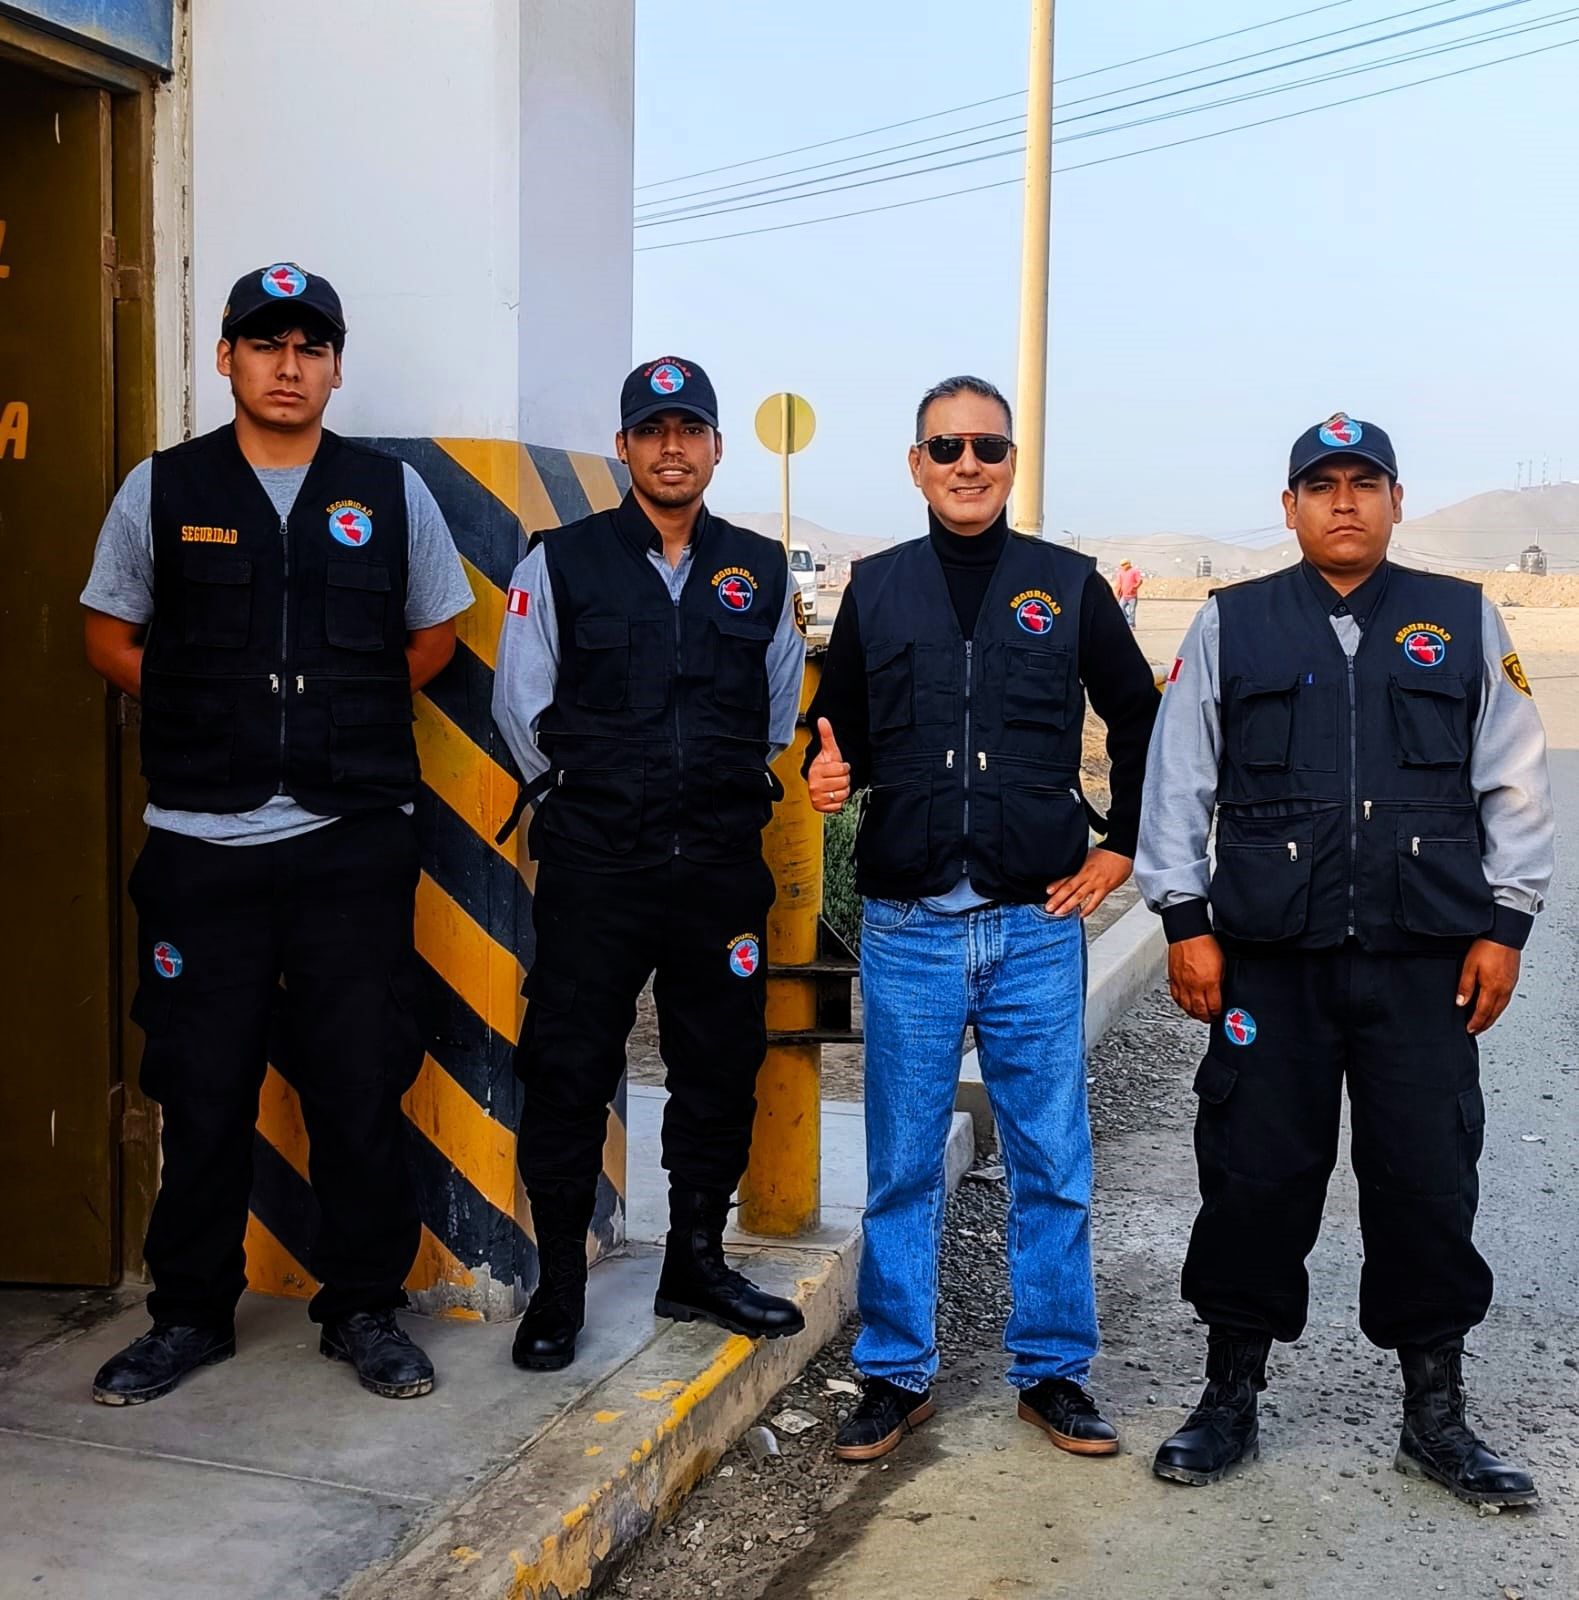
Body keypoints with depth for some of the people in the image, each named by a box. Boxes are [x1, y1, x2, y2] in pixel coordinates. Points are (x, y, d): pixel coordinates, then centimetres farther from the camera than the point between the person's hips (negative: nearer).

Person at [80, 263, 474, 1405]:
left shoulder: (393, 492, 6)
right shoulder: (162, 490, 6)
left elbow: (434, 636, 16)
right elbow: (112, 636, 13)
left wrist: (345, 717, 6)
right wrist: (211, 719, 2)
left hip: (354, 840, 0)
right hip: (201, 842, 0)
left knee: (361, 1084, 5)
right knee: (201, 1090, 7)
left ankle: (365, 1309, 20)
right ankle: (191, 1313, 23)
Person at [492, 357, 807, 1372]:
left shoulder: (763, 571, 8)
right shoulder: (561, 563, 2)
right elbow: (523, 706, 8)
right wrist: (579, 797, 9)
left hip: (724, 866, 3)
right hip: (592, 868, -2)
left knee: (721, 1071, 10)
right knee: (569, 1073, 1)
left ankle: (696, 1266, 27)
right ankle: (558, 1288, 15)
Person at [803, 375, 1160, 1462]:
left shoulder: (1069, 586, 6)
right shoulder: (876, 588, 8)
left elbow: (1141, 723, 14)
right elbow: (842, 730, 14)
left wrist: (1118, 850, 8)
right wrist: (828, 775, -8)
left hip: (1037, 924, 0)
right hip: (908, 927, 1)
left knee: (1053, 1163, 7)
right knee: (902, 1165, 7)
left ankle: (1055, 1372, 22)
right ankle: (897, 1375, 21)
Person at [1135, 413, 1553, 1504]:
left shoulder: (1465, 624, 8)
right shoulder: (1231, 626, 5)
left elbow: (1515, 785, 8)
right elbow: (1177, 780, 4)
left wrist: (1504, 927, 3)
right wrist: (1185, 923, -1)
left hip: (1427, 963, 1)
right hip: (1270, 961, -1)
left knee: (1430, 1184, 7)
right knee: (1255, 1179, 5)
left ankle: (1436, 1417, 23)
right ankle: (1232, 1402, 21)